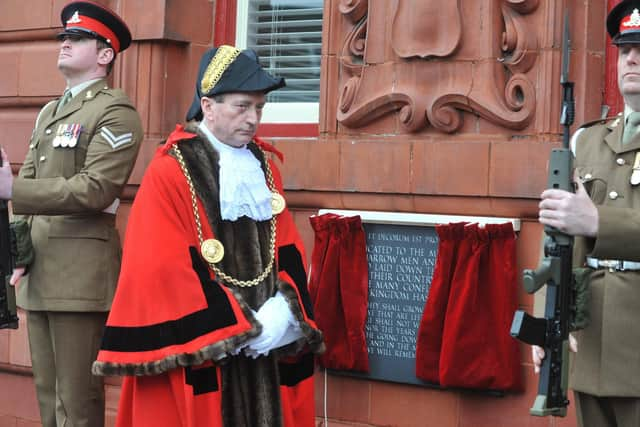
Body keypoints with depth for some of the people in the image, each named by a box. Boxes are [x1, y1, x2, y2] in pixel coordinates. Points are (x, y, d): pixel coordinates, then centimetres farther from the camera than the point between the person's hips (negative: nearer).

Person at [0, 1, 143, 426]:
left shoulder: (115, 111, -6)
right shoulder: (49, 112, 20)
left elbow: (94, 190, -18)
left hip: (82, 273, -8)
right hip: (39, 271, 8)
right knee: (48, 393, 12)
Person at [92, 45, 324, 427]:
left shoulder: (266, 169, 10)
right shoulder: (169, 175, -8)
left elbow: (290, 256, 9)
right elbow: (165, 274, -14)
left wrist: (283, 312, -11)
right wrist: (244, 326, -15)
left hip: (265, 348, 5)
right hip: (196, 353, -5)